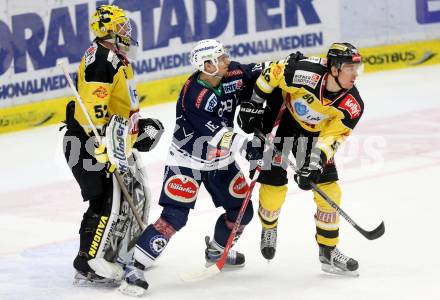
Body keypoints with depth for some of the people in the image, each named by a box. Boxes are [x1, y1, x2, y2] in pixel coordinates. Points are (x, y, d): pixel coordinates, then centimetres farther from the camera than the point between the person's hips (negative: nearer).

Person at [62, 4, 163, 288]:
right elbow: (93, 108, -24)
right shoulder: (101, 59, -17)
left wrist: (141, 125, 15)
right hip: (89, 144, -10)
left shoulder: (117, 60, 16)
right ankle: (87, 266, -10)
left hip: (112, 143, 10)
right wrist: (105, 150, -27)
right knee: (106, 201, -13)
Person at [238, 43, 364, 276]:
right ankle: (268, 228, 28)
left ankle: (328, 251, 10)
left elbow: (332, 137, -21)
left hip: (314, 133, 3)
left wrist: (315, 164, -35)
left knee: (328, 191, -4)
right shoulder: (305, 72, -34)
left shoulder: (353, 105, -23)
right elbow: (273, 73, -18)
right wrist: (252, 104, -14)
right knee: (273, 187, -5)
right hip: (276, 123, -3)